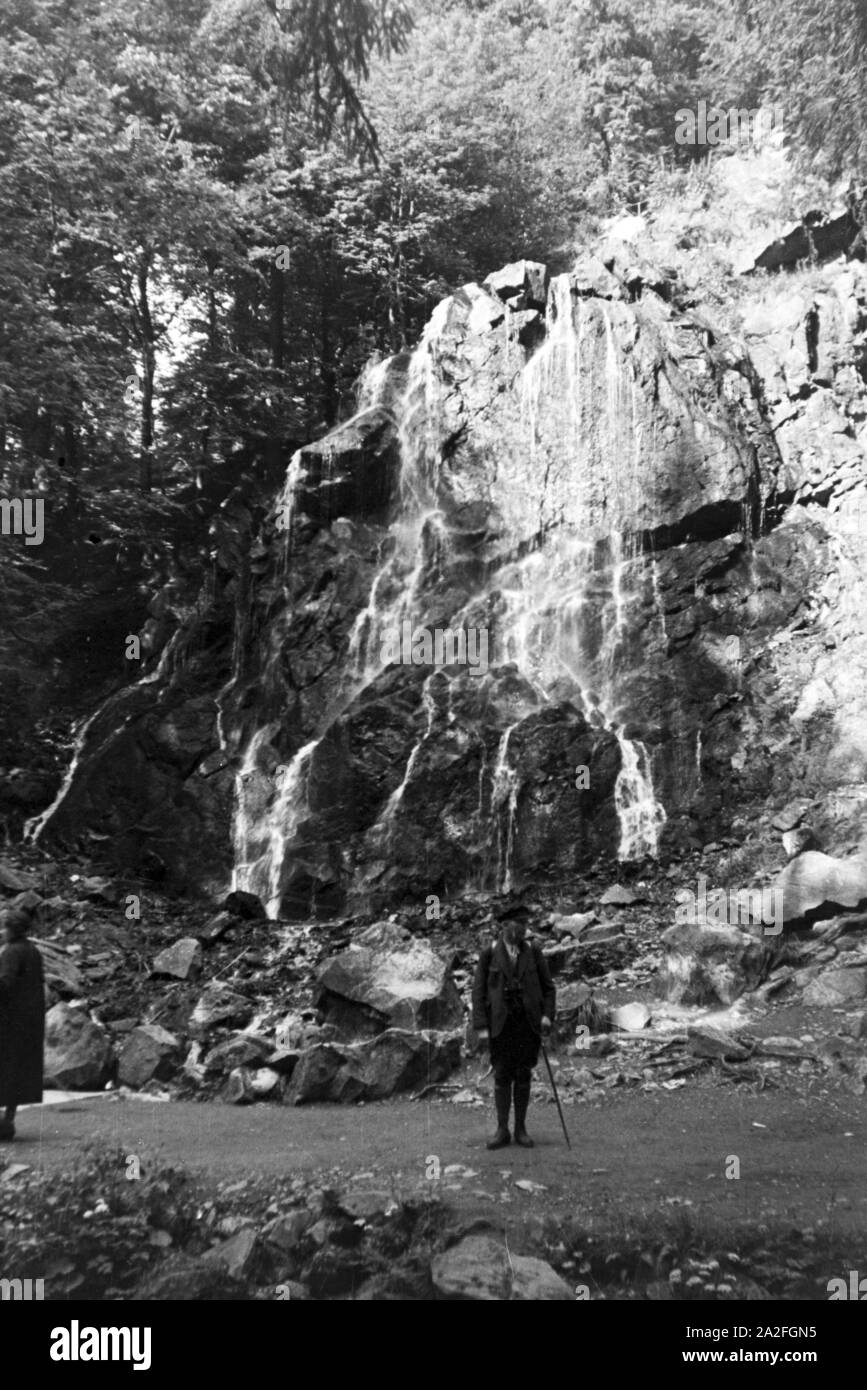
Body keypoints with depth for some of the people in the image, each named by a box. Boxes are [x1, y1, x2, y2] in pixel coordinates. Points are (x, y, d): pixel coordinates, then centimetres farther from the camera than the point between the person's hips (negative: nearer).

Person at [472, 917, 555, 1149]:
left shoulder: (533, 953, 0)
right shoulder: (489, 954, -4)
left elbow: (548, 987, 8)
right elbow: (479, 991, -1)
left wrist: (547, 1015, -6)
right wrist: (481, 1025, -7)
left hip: (528, 1022, 1)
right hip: (500, 1023, -1)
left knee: (523, 1075, 5)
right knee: (501, 1076, 1)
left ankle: (521, 1129, 14)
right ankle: (502, 1130, 8)